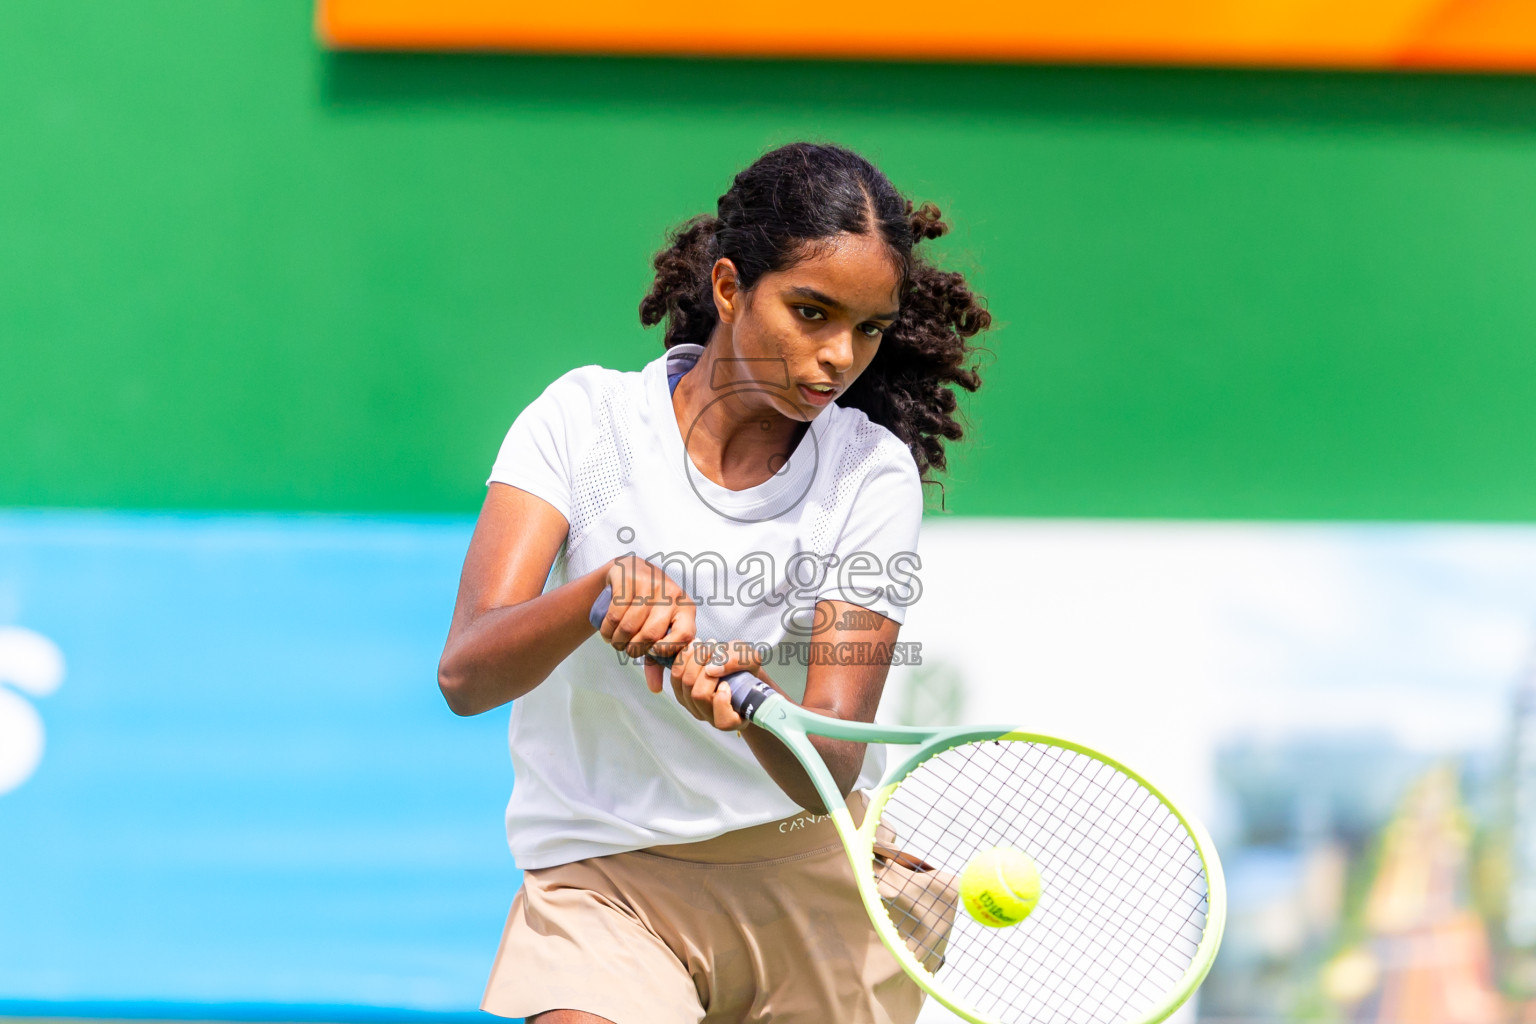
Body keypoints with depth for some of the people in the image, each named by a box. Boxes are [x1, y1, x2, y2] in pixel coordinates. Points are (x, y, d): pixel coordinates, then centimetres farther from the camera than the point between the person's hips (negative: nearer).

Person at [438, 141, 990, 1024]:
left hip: (807, 860, 4)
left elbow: (828, 769, -15)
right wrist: (606, 589, -36)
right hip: (605, 874, -4)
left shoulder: (873, 476, -5)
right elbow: (466, 674, -18)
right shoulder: (585, 419, -7)